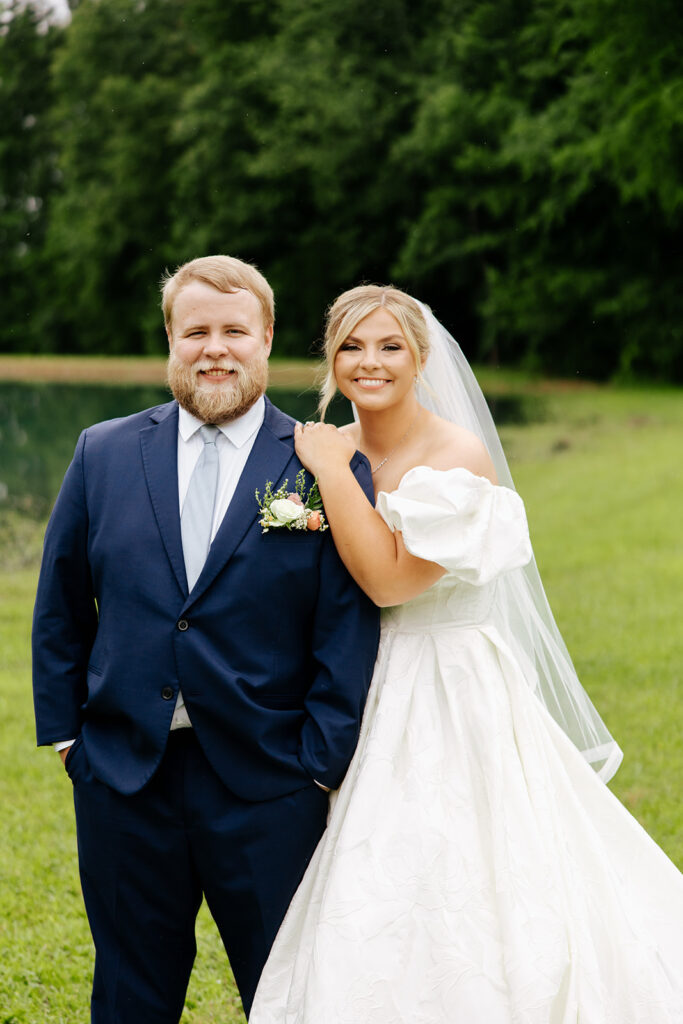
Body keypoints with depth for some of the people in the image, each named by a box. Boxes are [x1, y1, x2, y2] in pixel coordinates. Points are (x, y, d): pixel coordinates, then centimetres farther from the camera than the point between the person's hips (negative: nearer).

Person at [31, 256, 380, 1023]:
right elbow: (60, 606, 10)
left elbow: (348, 631, -5)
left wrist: (320, 764, -9)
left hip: (267, 789, -2)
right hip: (122, 779, 2)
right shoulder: (103, 453, 5)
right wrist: (64, 728, 6)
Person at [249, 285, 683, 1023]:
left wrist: (332, 471, -18)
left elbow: (390, 576, -23)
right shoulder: (328, 451, 4)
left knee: (450, 896, -3)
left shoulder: (461, 457, -14)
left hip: (449, 696, -6)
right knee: (359, 918, 10)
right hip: (359, 697, 6)